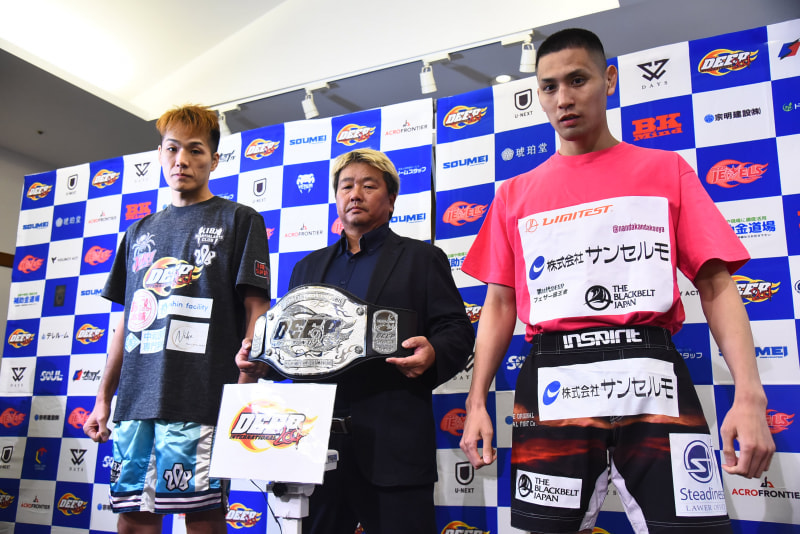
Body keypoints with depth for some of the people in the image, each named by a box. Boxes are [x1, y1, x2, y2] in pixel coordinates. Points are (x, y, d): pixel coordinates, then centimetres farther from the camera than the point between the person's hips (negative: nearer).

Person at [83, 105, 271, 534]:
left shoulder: (239, 221, 4)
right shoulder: (140, 232, 20)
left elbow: (256, 310, -3)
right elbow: (127, 321, 21)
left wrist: (244, 395, -13)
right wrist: (103, 398, 17)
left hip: (200, 401, -5)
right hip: (135, 401, 5)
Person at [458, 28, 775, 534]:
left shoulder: (666, 170, 10)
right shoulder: (515, 194, 13)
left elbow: (717, 285, 4)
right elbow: (500, 304, 13)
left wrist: (750, 394, -9)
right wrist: (477, 401, 4)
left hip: (651, 377, -1)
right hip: (551, 382, 1)